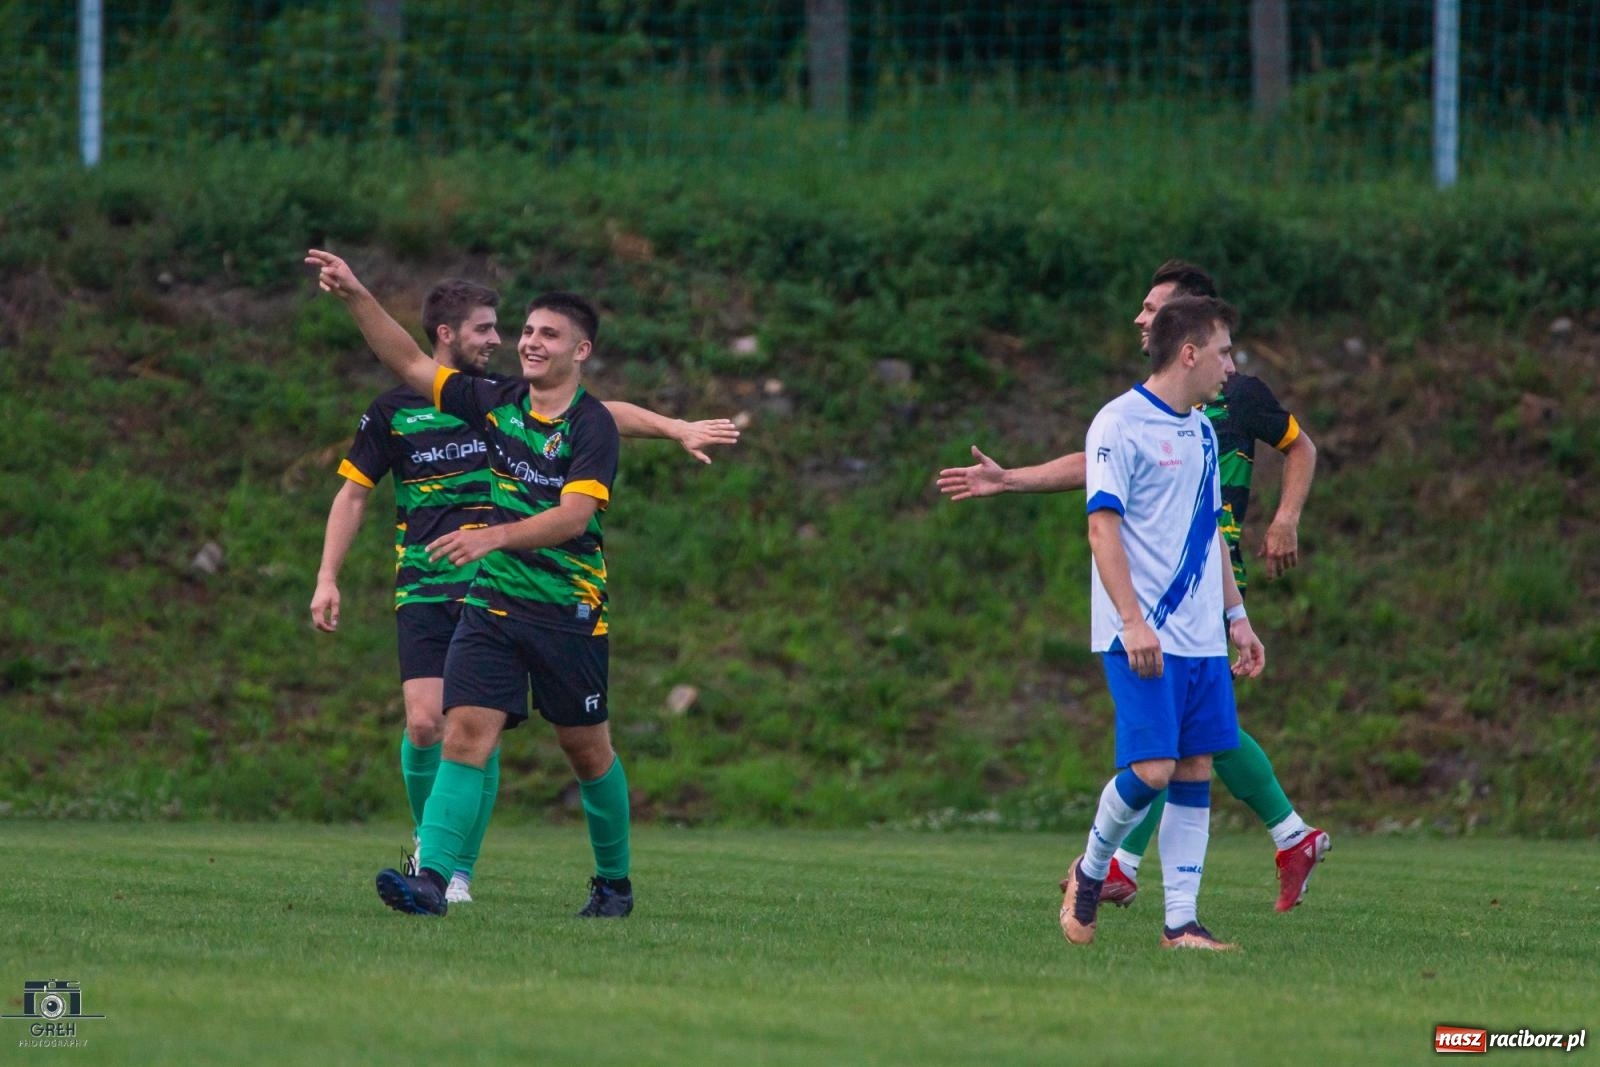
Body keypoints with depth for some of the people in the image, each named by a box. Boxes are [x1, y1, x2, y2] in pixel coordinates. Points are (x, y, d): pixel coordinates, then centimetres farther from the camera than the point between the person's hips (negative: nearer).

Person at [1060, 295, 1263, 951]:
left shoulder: (1201, 431, 16)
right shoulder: (1121, 423, -9)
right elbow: (1103, 527, -14)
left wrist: (1236, 615, 20)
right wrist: (1133, 620, -21)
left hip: (1201, 638, 8)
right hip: (1142, 638, -8)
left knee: (1195, 771, 2)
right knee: (1150, 769, -14)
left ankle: (1182, 923, 4)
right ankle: (1091, 871, 11)